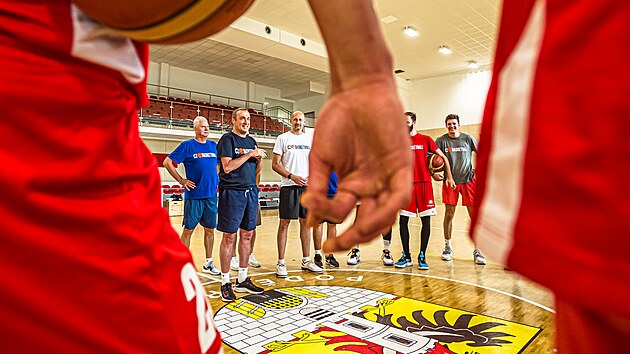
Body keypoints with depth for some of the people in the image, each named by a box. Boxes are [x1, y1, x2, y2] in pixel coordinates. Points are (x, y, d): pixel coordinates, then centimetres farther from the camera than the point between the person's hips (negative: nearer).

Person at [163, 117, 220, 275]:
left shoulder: (214, 146, 10)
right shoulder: (187, 146, -4)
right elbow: (167, 162, -5)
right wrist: (181, 180, -8)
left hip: (211, 194, 5)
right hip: (194, 195, -5)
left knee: (210, 229, 11)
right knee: (188, 229, 3)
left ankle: (208, 263, 23)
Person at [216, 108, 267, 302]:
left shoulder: (251, 141, 17)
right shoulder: (227, 139, -4)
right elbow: (227, 167, -16)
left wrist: (259, 159, -1)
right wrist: (250, 154, -14)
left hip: (251, 191, 7)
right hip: (232, 192, -7)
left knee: (247, 235, 9)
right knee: (229, 237, -2)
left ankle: (242, 280, 21)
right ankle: (225, 283, 8)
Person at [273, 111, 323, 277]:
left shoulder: (311, 139, 12)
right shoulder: (283, 138, 0)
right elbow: (275, 164, -5)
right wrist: (292, 176, -17)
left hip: (307, 186, 4)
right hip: (289, 187, -4)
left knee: (306, 222, 9)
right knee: (284, 223, -2)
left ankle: (306, 260, 19)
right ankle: (281, 263, 5)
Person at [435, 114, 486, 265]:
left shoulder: (468, 138, 4)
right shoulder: (441, 140, 2)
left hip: (468, 180, 0)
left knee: (475, 215, -4)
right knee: (449, 214, 3)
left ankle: (477, 250, 4)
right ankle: (448, 246, 19)